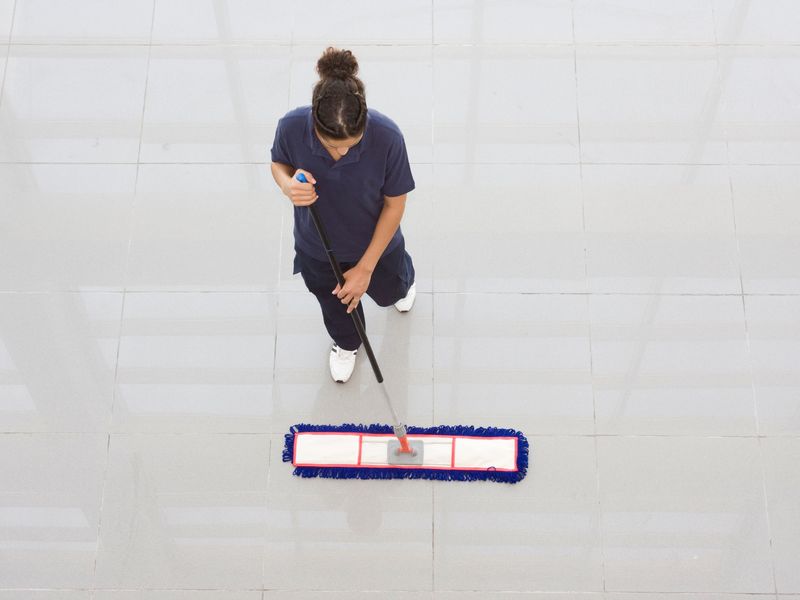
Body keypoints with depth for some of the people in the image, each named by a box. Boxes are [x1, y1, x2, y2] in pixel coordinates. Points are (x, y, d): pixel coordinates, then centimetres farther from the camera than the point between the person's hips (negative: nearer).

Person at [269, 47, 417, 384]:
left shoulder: (387, 137, -38)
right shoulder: (291, 127, -34)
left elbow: (395, 204, -23)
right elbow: (278, 163, -9)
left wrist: (365, 268, -20)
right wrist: (288, 185, -35)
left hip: (373, 244, -1)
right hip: (317, 248, 1)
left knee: (388, 292, 33)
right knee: (333, 304, 31)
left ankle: (404, 281, 73)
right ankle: (347, 342, 67)